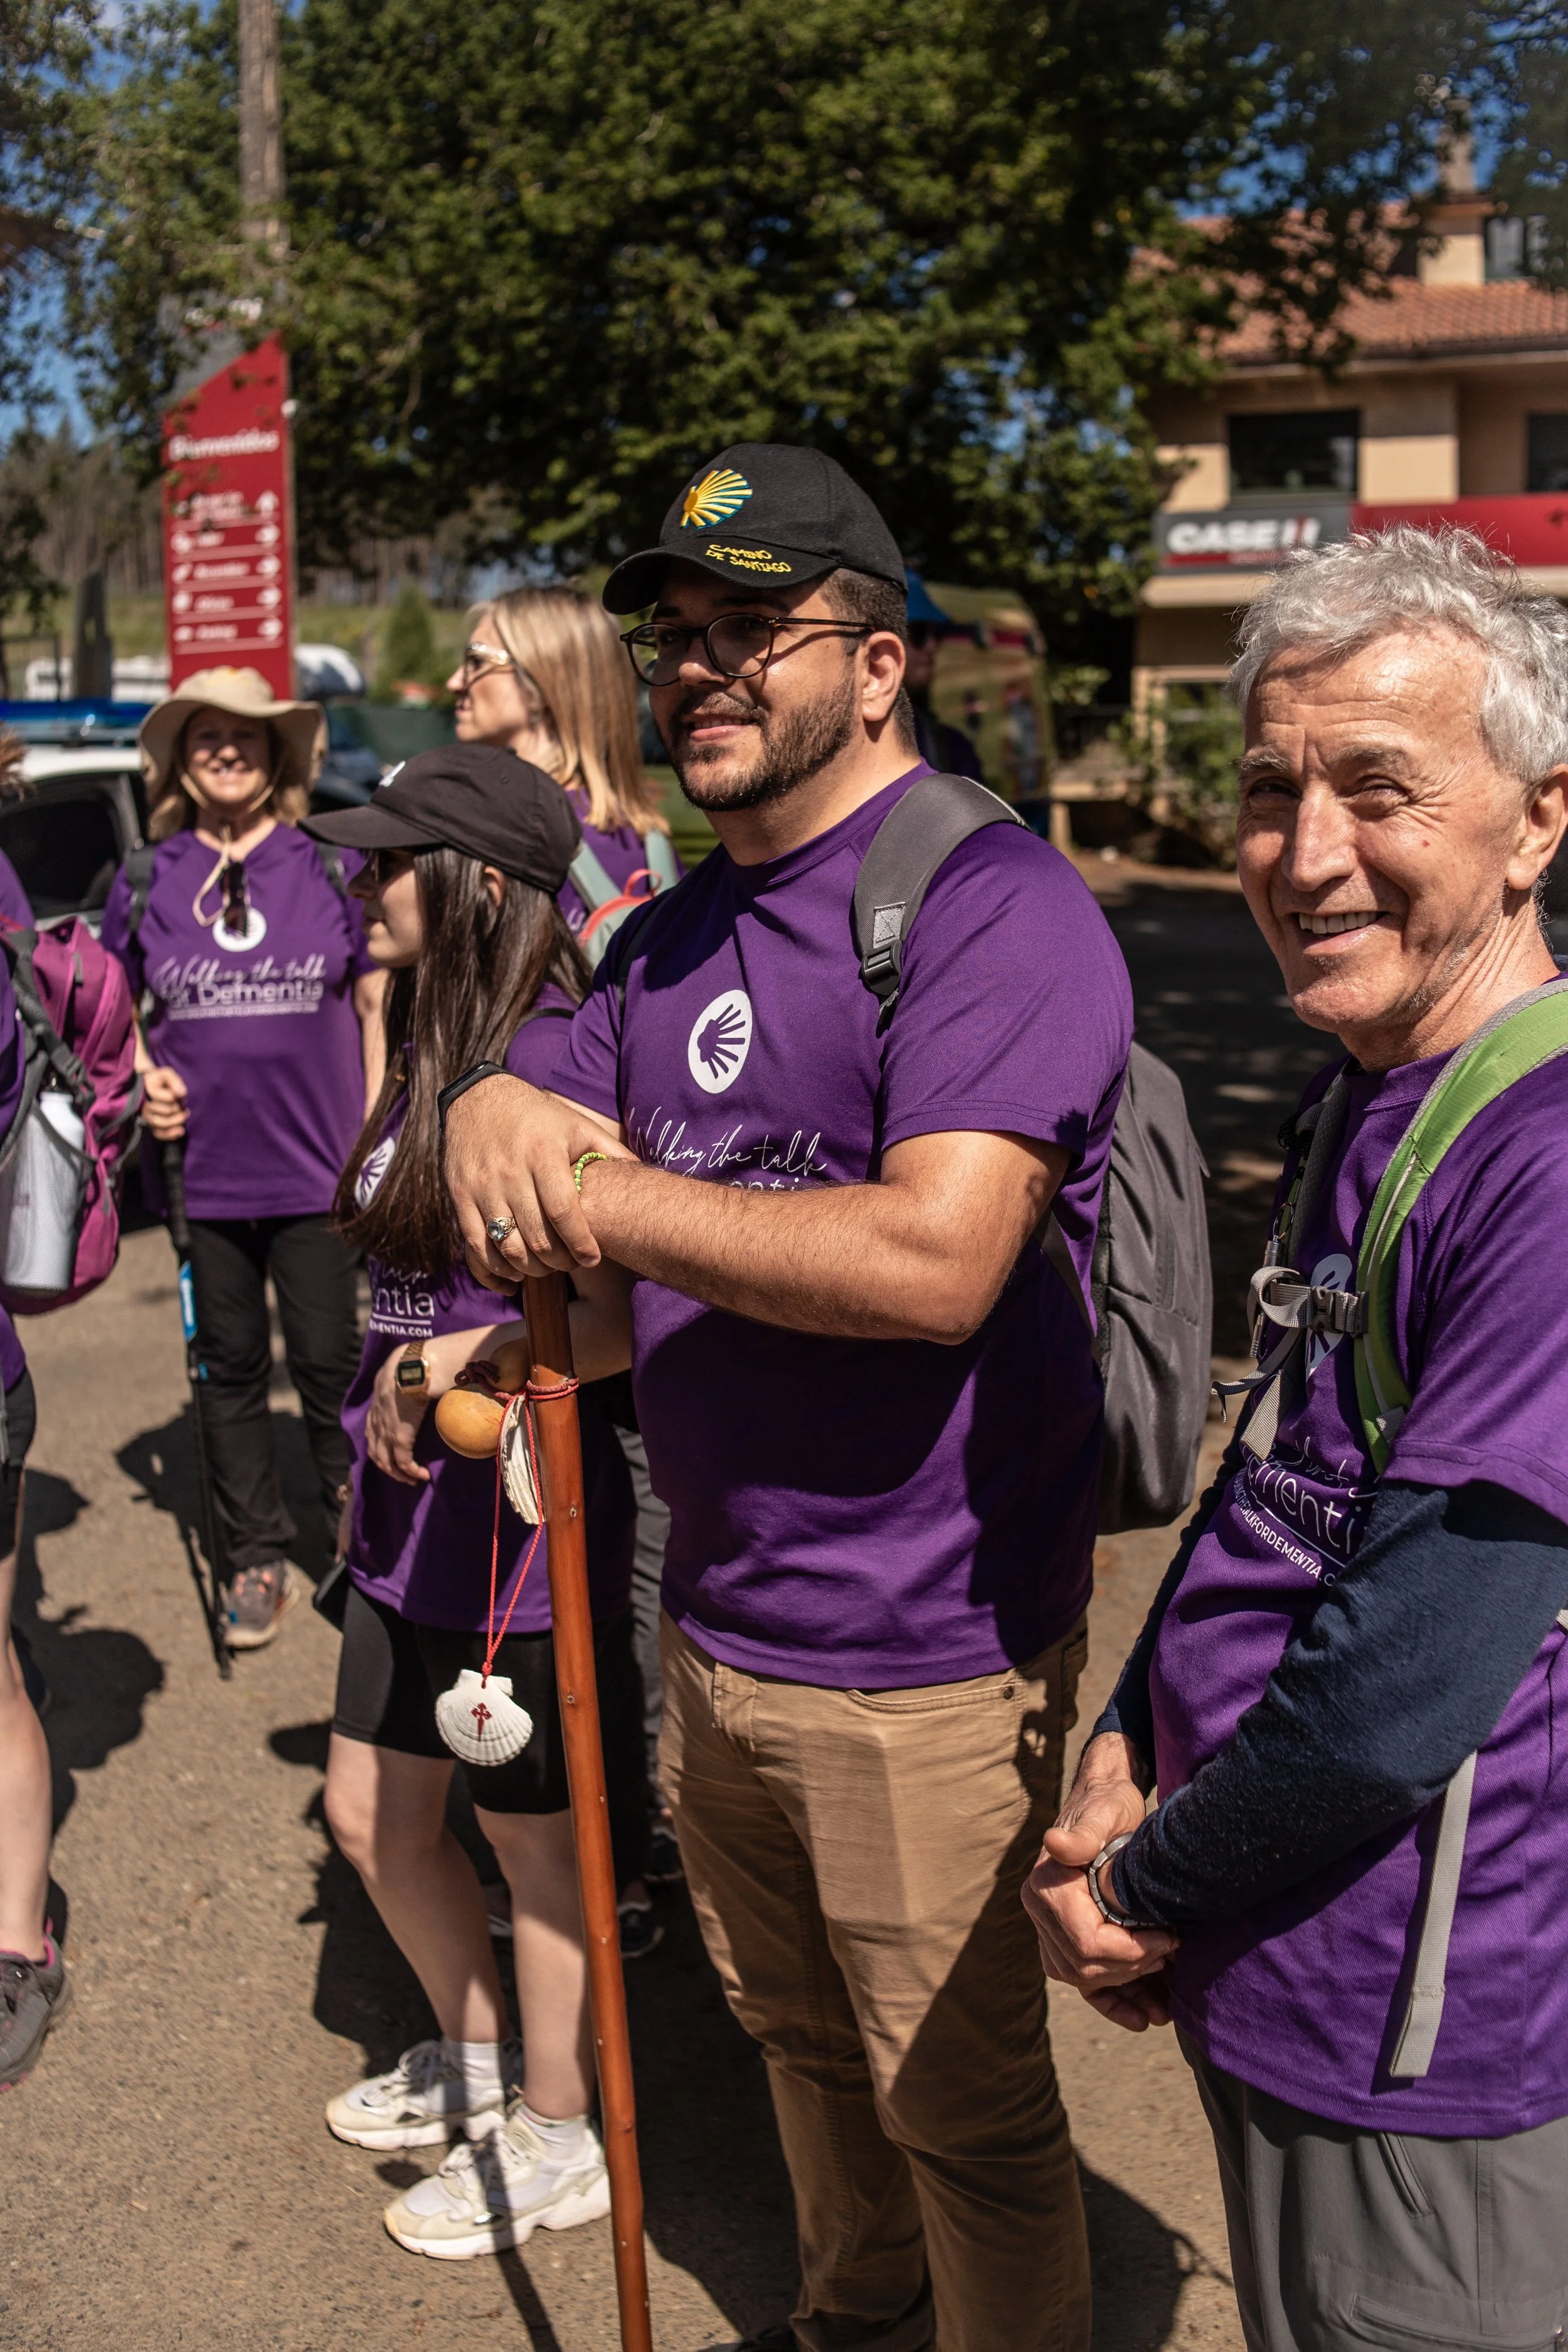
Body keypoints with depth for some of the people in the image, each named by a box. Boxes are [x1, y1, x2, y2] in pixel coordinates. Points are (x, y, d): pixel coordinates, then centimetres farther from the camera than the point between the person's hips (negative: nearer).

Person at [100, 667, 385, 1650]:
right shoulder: (146, 880, 6)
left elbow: (376, 1003, 6)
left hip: (316, 1169, -2)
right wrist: (144, 1076, -3)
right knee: (233, 1369, 11)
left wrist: (377, 1137, 0)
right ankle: (258, 1561, 24)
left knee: (328, 1361, 3)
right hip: (201, 1171, 2)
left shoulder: (330, 864, 2)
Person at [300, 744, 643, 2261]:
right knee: (370, 1814, 22)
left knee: (534, 1841, 10)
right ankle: (476, 2056, 46)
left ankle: (558, 2143, 32)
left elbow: (627, 1311, -25)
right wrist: (377, 1453, 17)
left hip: (522, 1511, -9)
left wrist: (456, 1363, -28)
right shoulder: (425, 1051, 8)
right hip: (412, 1510, 9)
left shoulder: (552, 1059, -21)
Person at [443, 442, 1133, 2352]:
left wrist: (600, 1196, -22)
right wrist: (493, 1124, -13)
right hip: (712, 1624, 8)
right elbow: (544, 1205, 12)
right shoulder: (674, 937, 10)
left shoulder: (991, 900, -17)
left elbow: (936, 1260, -29)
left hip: (924, 1666, -8)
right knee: (803, 2045, 26)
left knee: (964, 2109, 9)